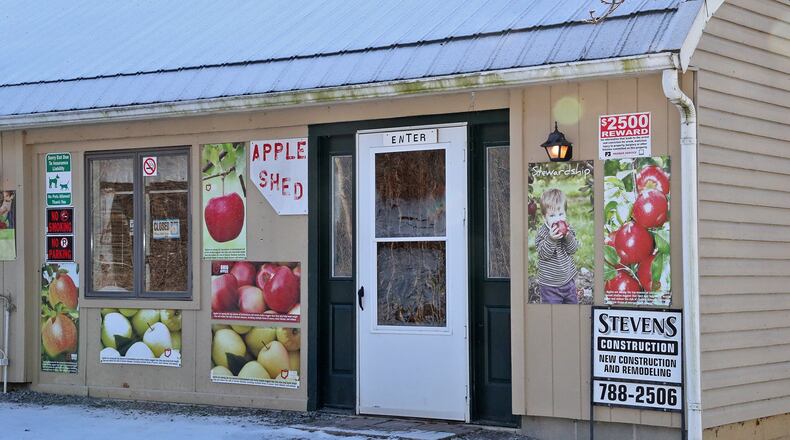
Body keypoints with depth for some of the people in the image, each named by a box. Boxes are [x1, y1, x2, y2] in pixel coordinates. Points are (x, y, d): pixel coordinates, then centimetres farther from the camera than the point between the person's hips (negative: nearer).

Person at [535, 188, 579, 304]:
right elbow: (544, 254, -21)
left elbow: (573, 250, -6)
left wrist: (568, 236, -23)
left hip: (568, 280, 5)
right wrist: (551, 239, -36)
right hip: (550, 284, -5)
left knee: (573, 303, 21)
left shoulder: (567, 229, -1)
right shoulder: (542, 232, -14)